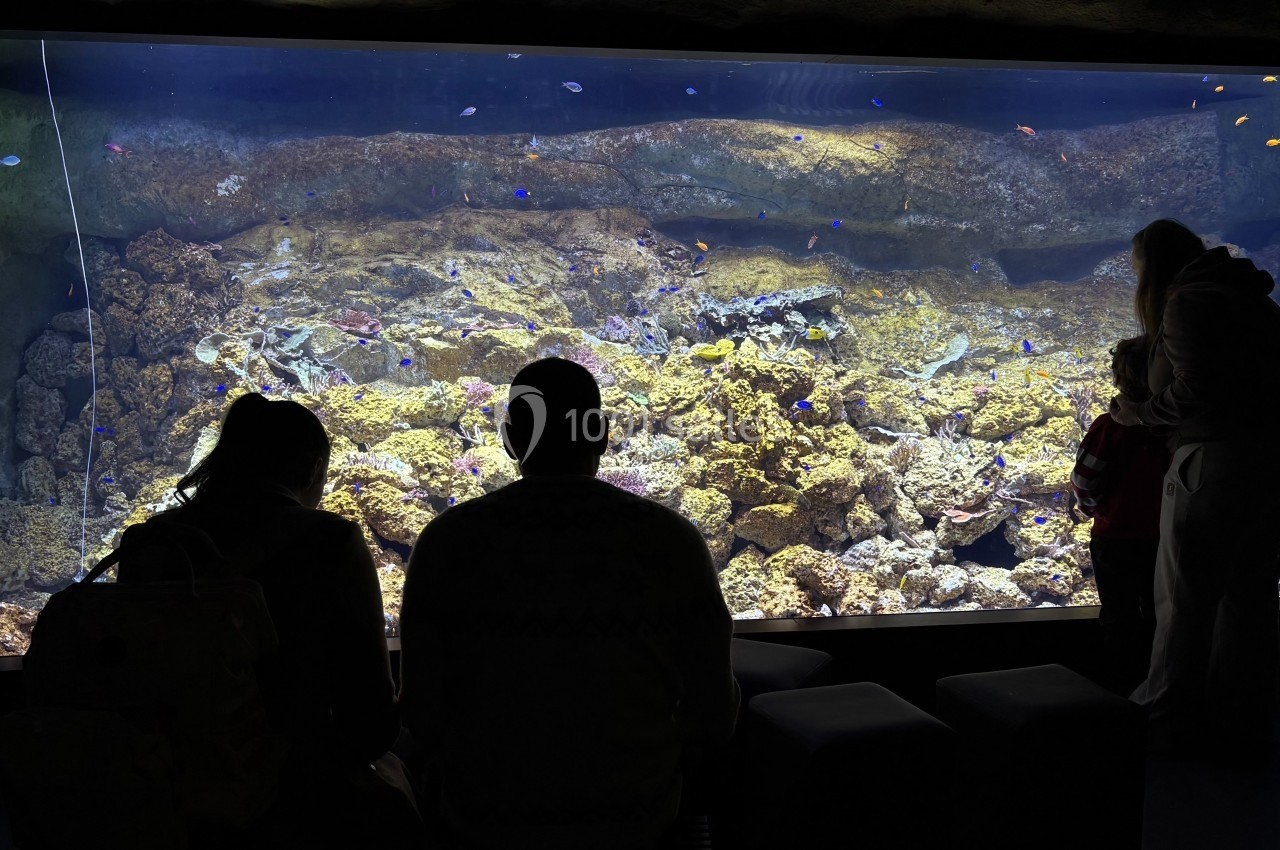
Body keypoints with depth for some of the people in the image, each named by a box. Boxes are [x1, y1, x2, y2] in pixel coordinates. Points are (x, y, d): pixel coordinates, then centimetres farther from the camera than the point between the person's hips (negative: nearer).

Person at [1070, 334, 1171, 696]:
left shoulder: (1109, 426, -18)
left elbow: (1084, 482, -14)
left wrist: (1092, 506, 7)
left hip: (1115, 537, -3)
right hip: (1164, 538, 3)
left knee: (1120, 619, 9)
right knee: (1157, 616, 16)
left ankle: (1120, 690, 15)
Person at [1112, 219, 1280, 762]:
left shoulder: (1189, 303, -10)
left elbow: (1195, 391, -19)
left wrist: (1139, 414, -3)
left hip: (1215, 462, -8)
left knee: (1185, 598, 3)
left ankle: (1168, 721, 13)